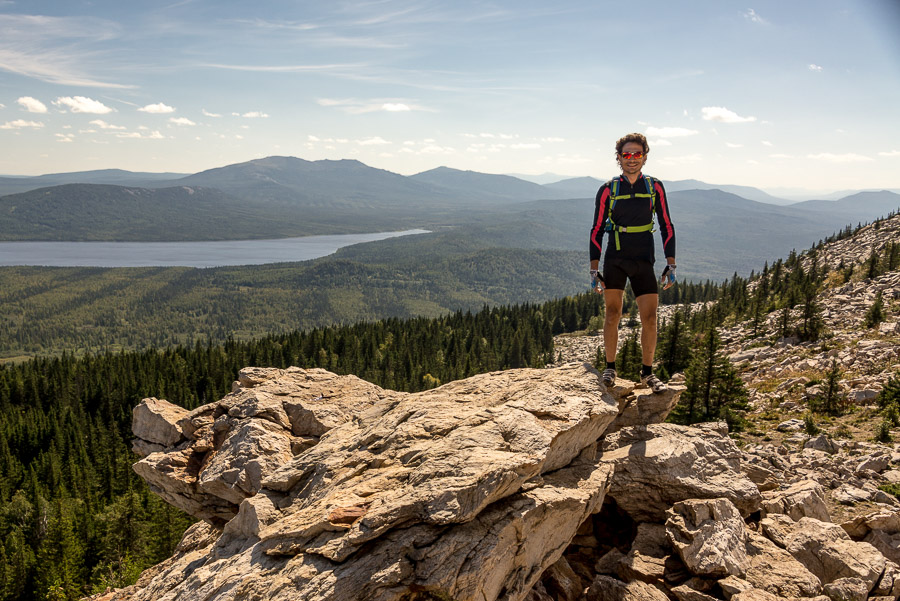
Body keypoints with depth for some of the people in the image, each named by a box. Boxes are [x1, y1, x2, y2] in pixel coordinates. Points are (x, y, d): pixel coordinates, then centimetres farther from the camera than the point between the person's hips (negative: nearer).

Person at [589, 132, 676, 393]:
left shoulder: (655, 187, 4)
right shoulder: (608, 190, 0)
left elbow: (667, 227, 7)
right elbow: (597, 231, 2)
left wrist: (671, 265, 0)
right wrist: (594, 269, -4)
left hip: (643, 262, 1)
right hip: (614, 260, -1)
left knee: (650, 317, -3)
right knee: (612, 314, -2)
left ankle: (647, 373, 10)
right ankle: (610, 368, 12)